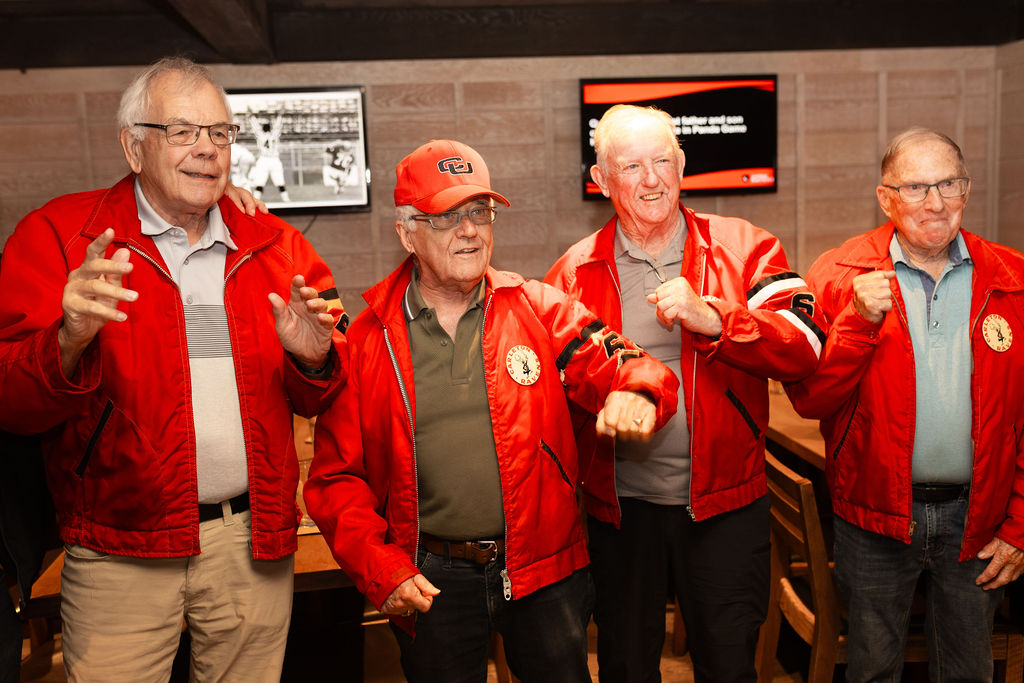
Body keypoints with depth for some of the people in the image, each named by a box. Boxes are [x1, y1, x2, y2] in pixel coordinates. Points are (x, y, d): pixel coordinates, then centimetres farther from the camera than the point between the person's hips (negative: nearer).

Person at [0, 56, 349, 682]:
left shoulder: (275, 245, 7)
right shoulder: (56, 236, -2)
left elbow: (318, 402, 10)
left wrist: (312, 357, -13)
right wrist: (70, 341, -28)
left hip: (254, 543, 3)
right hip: (121, 554, -2)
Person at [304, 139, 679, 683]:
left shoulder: (539, 309, 0)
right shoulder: (365, 341, -3)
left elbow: (621, 367, -5)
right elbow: (336, 476, 0)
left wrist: (635, 393, -29)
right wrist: (381, 571, -10)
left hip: (545, 566, 1)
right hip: (428, 580, 0)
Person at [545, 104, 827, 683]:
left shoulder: (744, 249, -2)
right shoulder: (575, 272, 1)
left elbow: (806, 348, -13)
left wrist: (711, 318, -24)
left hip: (726, 504, -1)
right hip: (620, 507, 1)